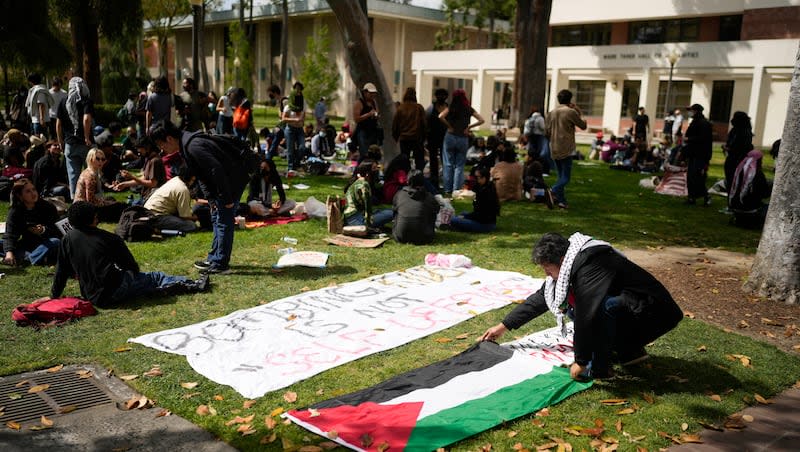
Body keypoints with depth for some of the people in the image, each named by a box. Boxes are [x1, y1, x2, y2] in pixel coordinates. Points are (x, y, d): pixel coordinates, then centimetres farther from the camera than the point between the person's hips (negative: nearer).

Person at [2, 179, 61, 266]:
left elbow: (57, 230, -10)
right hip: (26, 246, 2)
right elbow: (9, 235, -15)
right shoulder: (15, 211, -4)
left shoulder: (48, 207, -6)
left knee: (55, 242, -34)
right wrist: (9, 252, -35)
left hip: (45, 245, -2)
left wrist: (44, 230, -32)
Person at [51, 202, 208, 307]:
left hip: (92, 297, 5)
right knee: (155, 278, 17)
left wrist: (54, 295, 23)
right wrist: (135, 273, 29)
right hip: (114, 292, -5)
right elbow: (131, 265, 6)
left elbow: (61, 271, 9)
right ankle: (194, 285, 20)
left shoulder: (68, 239, 5)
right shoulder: (109, 238, -4)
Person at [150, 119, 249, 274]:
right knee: (216, 219, 17)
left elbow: (217, 171, -28)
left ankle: (221, 264, -1)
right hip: (225, 182, 11)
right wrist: (211, 199, 7)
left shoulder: (193, 147, -24)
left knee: (223, 222, -7)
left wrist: (227, 199, -23)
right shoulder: (186, 146, 10)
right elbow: (202, 175, 15)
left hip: (232, 182, -11)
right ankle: (214, 258, 26)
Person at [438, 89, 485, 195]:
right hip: (463, 138, 1)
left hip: (450, 136, -1)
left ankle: (448, 189, 8)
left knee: (448, 164, 7)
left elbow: (441, 117, -19)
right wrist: (469, 127, 1)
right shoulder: (469, 109, 1)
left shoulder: (451, 108, -4)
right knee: (459, 165, 8)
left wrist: (449, 126, -7)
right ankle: (456, 189, 5)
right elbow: (481, 120, -1)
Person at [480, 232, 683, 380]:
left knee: (602, 306, -33)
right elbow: (540, 298, 12)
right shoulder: (571, 266, 3)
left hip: (654, 314, -10)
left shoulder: (590, 267, -27)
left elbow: (587, 315, -33)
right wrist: (504, 326, 16)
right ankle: (631, 352, 11)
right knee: (570, 305, 7)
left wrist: (581, 362, -23)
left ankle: (599, 368, -13)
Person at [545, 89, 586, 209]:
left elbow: (546, 132, 8)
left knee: (561, 176, 15)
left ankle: (562, 200, 13)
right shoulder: (571, 112, -8)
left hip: (554, 150, 6)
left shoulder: (551, 113, 7)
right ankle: (553, 192, -26)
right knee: (565, 177, -3)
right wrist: (577, 109, 11)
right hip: (566, 149, -6)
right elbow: (583, 126, 3)